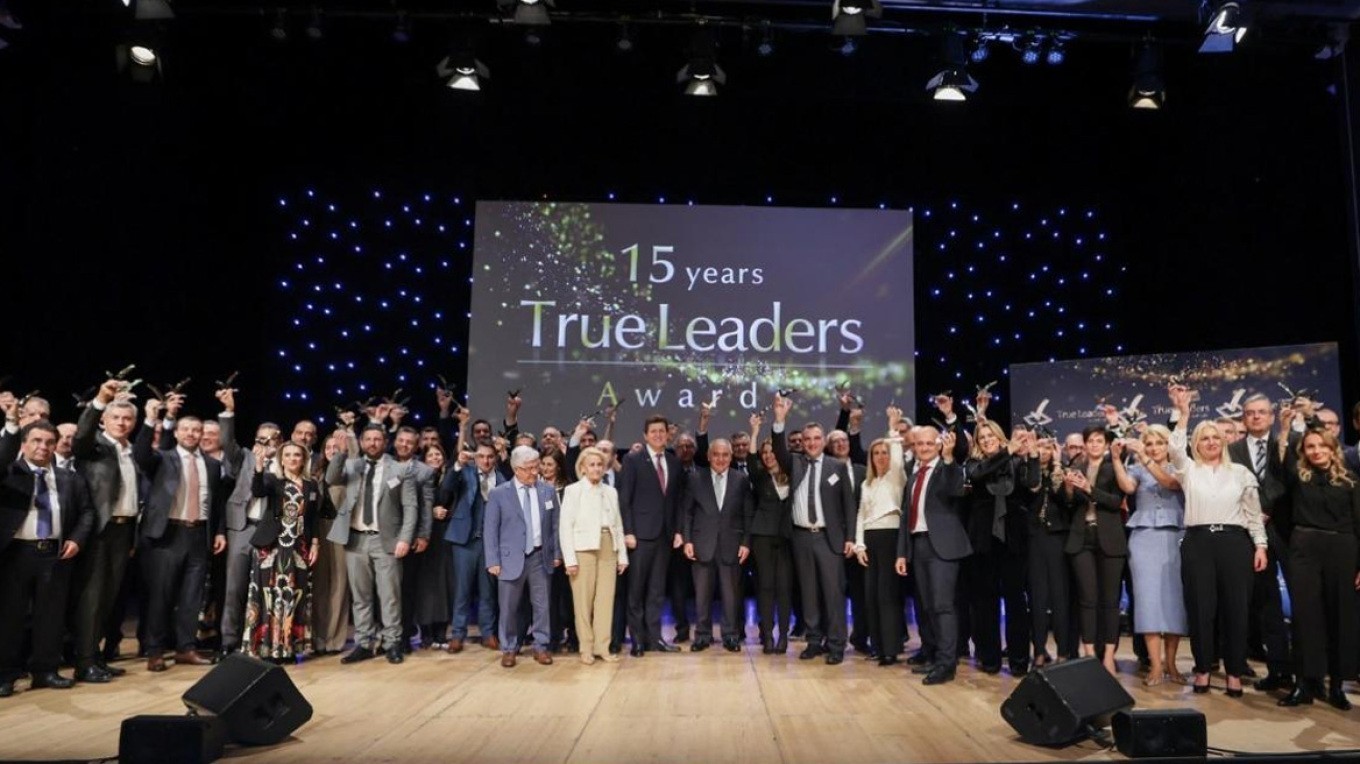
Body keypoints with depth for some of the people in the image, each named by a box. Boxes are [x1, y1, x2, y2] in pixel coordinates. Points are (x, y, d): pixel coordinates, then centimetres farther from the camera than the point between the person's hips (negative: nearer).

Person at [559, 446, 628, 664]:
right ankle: (586, 648, 11)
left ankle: (602, 646, 12)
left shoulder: (611, 492, 12)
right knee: (583, 600, 0)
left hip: (608, 548, 4)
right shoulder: (573, 491, 0)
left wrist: (622, 555, 8)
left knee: (606, 599, 3)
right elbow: (565, 526, -4)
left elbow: (618, 524, 13)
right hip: (583, 548, -4)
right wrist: (570, 558, -10)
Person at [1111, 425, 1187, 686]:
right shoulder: (1137, 470, 10)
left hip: (1174, 539, 0)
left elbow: (1169, 482, -13)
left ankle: (1170, 663, 10)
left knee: (1174, 597, 0)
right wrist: (1116, 459, -19)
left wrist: (1144, 457, -23)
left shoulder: (1179, 469, 9)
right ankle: (1155, 665, -4)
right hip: (1144, 539, 0)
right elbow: (1127, 487, -11)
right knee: (1148, 597, -6)